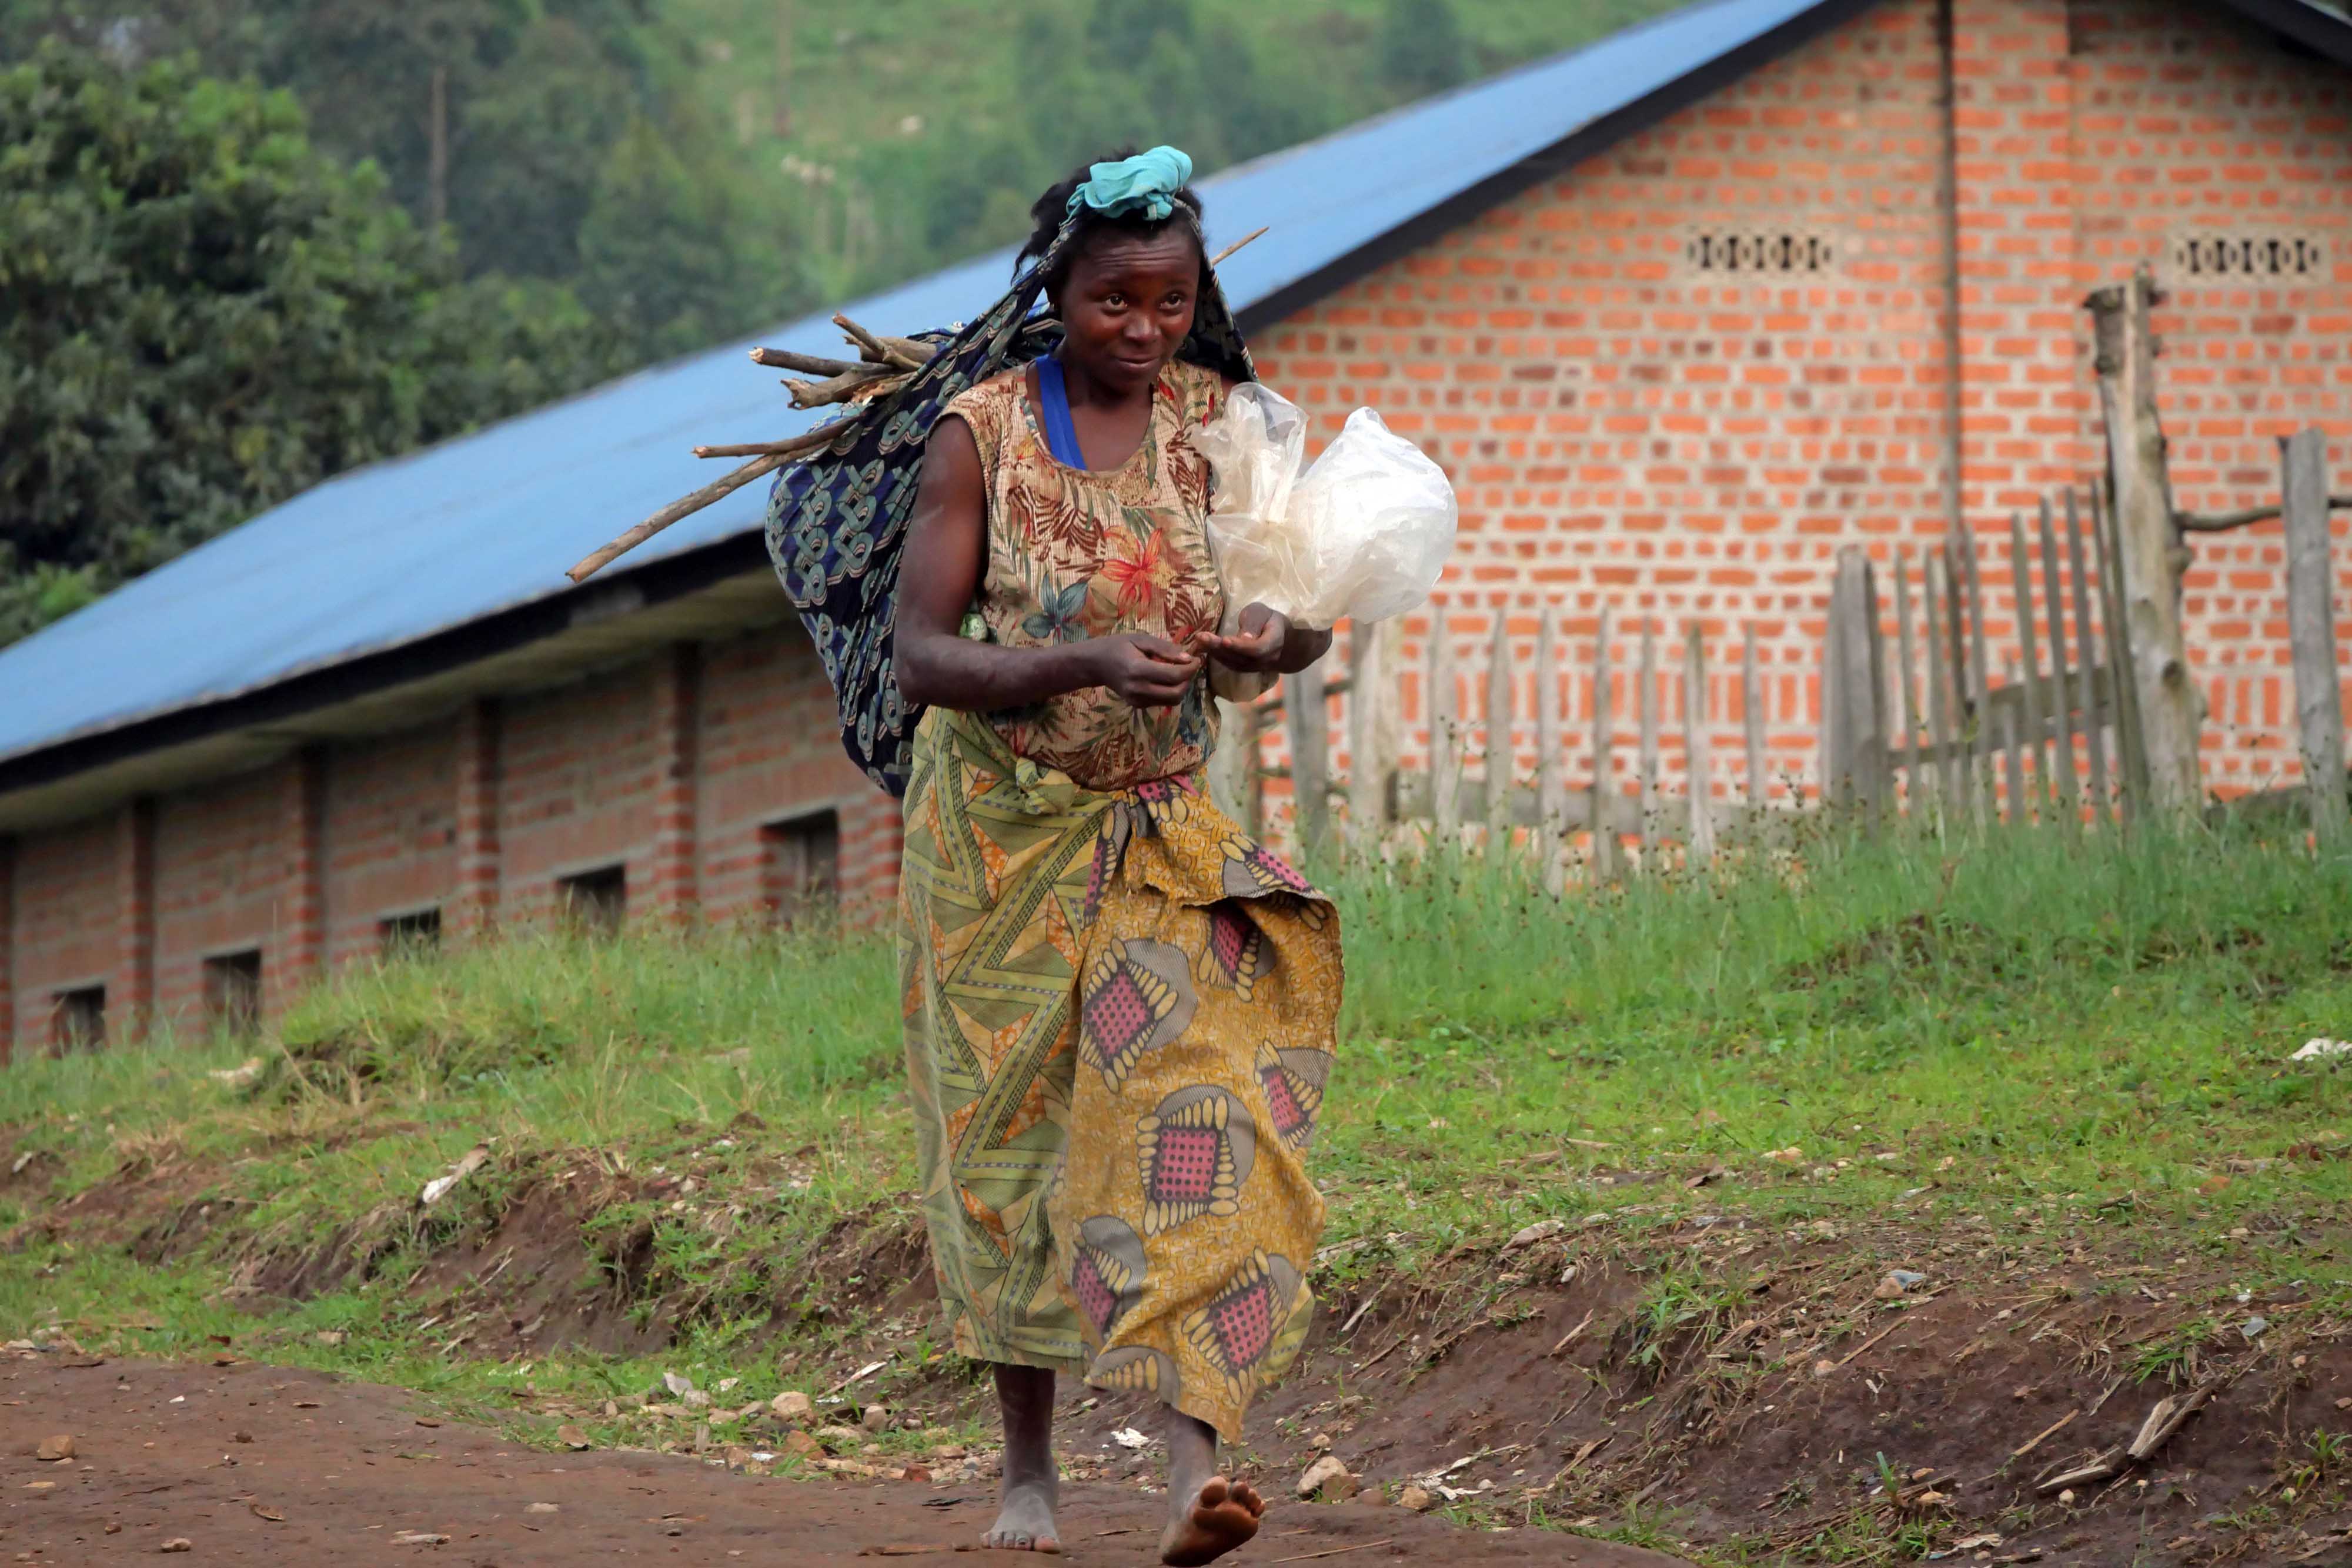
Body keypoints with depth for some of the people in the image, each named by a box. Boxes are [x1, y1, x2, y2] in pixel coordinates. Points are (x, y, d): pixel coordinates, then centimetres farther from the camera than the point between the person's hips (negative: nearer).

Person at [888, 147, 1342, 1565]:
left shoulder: (1218, 423, -1)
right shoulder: (983, 434, -9)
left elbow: (1307, 625, 4)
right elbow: (922, 657, -15)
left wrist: (1270, 637, -21)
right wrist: (1089, 666, -31)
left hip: (1164, 826, 1)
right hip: (1003, 830, -1)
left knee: (1190, 1102, -17)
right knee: (1012, 1134, 4)